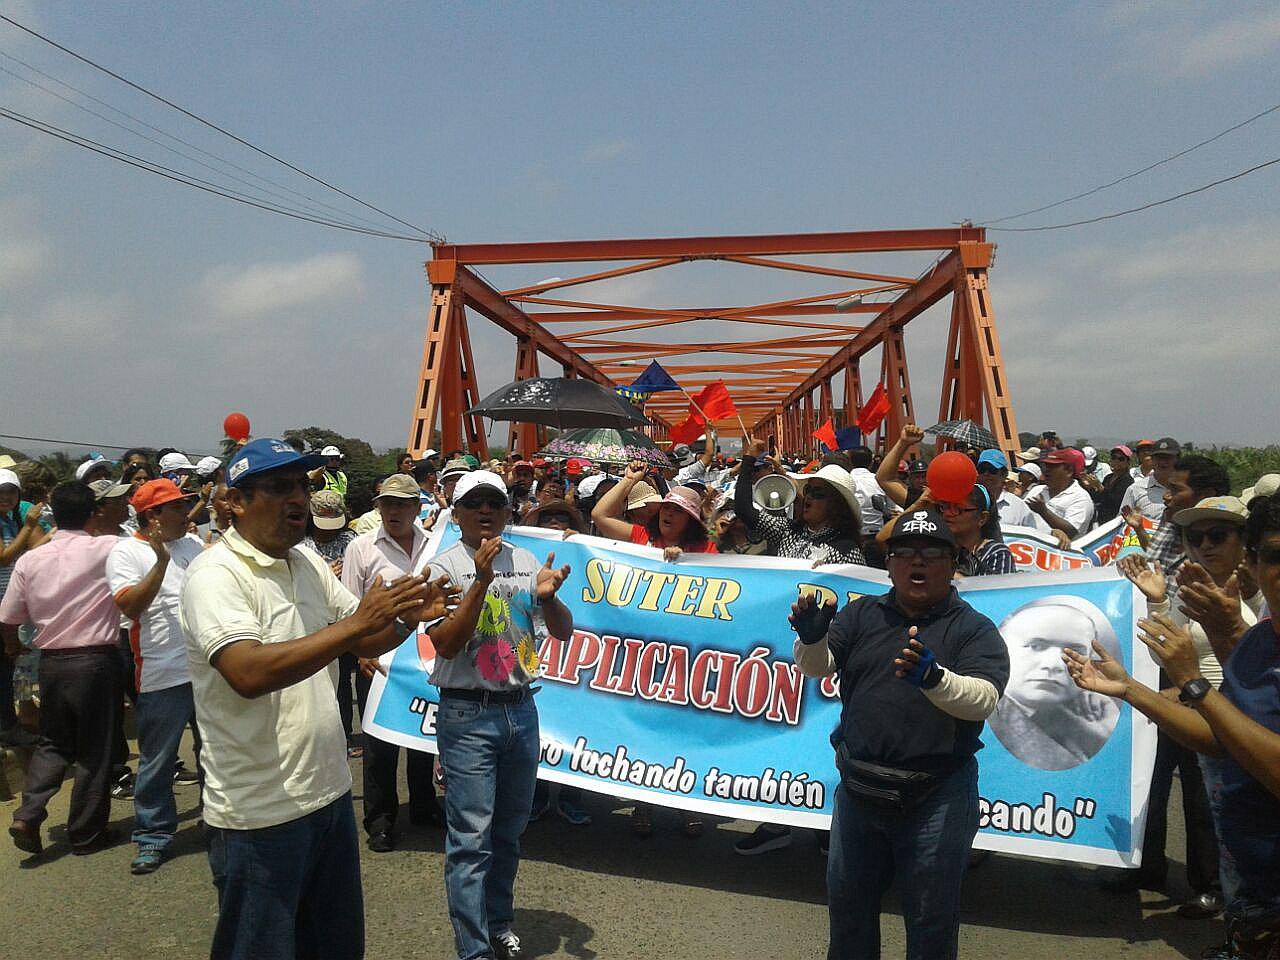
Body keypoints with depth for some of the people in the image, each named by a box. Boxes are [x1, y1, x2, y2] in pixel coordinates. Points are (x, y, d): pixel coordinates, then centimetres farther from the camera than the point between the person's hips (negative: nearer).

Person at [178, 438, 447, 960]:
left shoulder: (308, 563, 6)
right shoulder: (215, 574, -16)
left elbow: (365, 642, 12)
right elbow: (249, 673, -31)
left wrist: (407, 616, -9)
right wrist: (355, 623, -30)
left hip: (330, 794, 7)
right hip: (260, 814, -7)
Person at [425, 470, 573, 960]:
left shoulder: (526, 562, 6)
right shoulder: (445, 567, -6)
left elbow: (563, 631, 7)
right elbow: (446, 644, -17)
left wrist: (548, 597, -15)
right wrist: (482, 581, -25)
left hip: (521, 708, 5)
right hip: (468, 716, -5)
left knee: (509, 830, 17)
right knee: (471, 838, -2)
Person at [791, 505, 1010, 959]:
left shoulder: (974, 629, -4)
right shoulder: (862, 615, 6)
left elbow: (983, 699, -19)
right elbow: (817, 668, -2)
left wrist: (933, 677, -38)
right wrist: (812, 637, -25)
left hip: (935, 798, -3)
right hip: (859, 789, 4)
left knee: (931, 922, 11)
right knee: (847, 905, 20)